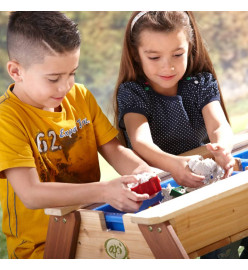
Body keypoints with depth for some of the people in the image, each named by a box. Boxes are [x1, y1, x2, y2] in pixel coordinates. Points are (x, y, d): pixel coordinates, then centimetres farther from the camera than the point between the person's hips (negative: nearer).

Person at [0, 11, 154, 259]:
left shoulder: (80, 96, 7)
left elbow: (113, 149, 9)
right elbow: (31, 194, -25)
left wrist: (142, 171, -15)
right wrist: (103, 191, -35)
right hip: (41, 247, -7)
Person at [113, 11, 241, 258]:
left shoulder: (202, 83, 6)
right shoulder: (131, 92, -2)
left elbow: (220, 126, -12)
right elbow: (140, 142, -20)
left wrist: (222, 149, -38)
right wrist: (172, 164, -43)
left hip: (203, 180, 2)